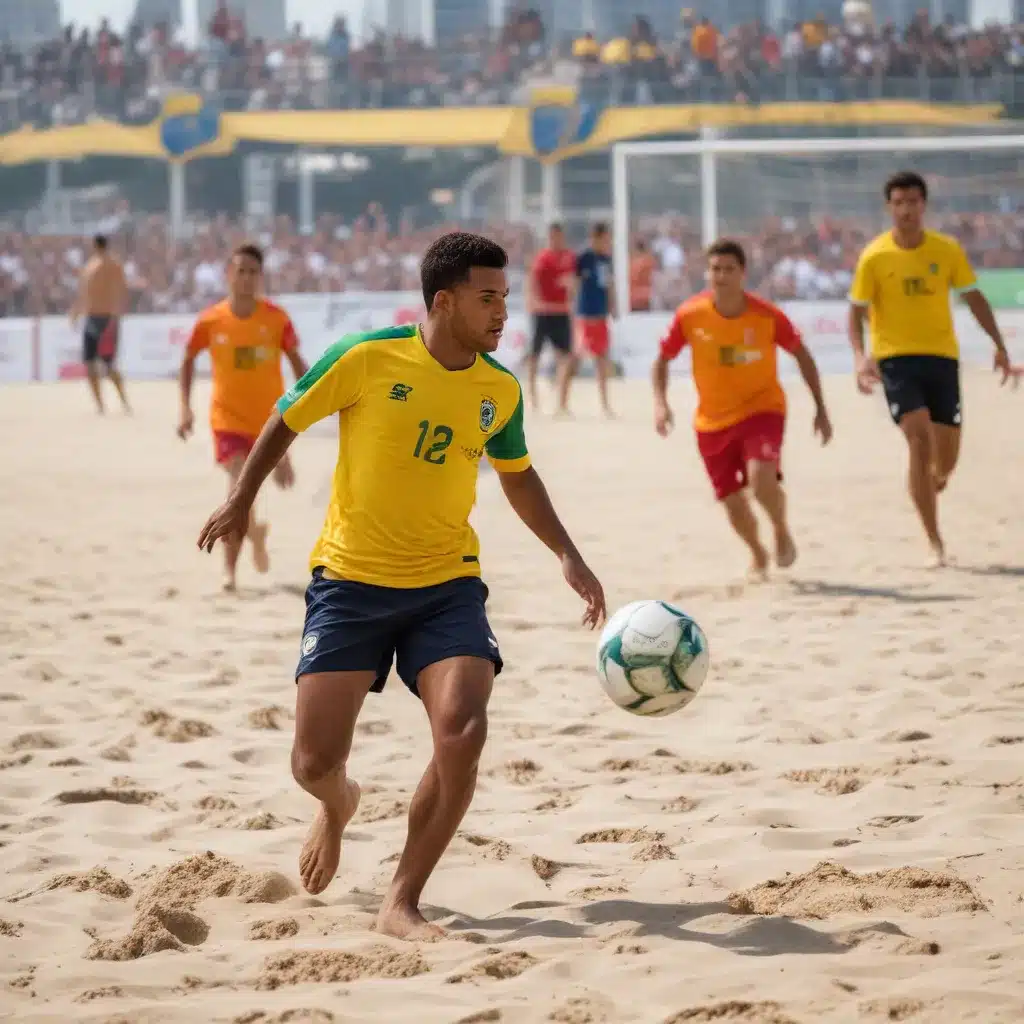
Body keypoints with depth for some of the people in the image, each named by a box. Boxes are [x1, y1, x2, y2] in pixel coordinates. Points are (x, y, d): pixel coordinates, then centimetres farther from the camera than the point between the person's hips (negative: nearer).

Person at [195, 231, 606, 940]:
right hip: (350, 580, -2)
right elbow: (288, 421, 4)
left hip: (448, 584, 2)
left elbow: (518, 476, 19)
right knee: (315, 763, -5)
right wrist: (242, 501, 9)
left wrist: (568, 556, 10)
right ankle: (338, 806, 37)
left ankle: (403, 904, -7)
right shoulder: (369, 359, -12)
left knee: (463, 731, -22)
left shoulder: (501, 391, 1)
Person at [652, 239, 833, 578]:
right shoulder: (690, 315, -13)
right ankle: (758, 556, 37)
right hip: (713, 420, 2)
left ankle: (782, 531, 4)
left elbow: (802, 356, 0)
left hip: (762, 409, -2)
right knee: (732, 502, 5)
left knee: (762, 480, -28)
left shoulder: (767, 316, -15)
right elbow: (662, 359, 3)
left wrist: (821, 409, 0)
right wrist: (660, 402, -12)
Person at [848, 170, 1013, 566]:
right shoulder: (874, 256, -6)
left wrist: (999, 345, 4)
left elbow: (973, 298, 10)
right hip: (896, 358, -2)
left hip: (941, 356, 3)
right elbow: (856, 311, -2)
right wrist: (860, 355, -17)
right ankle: (935, 541, -15)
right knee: (919, 438, -20)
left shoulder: (947, 250, 0)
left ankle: (936, 477, 45)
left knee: (947, 456, 4)